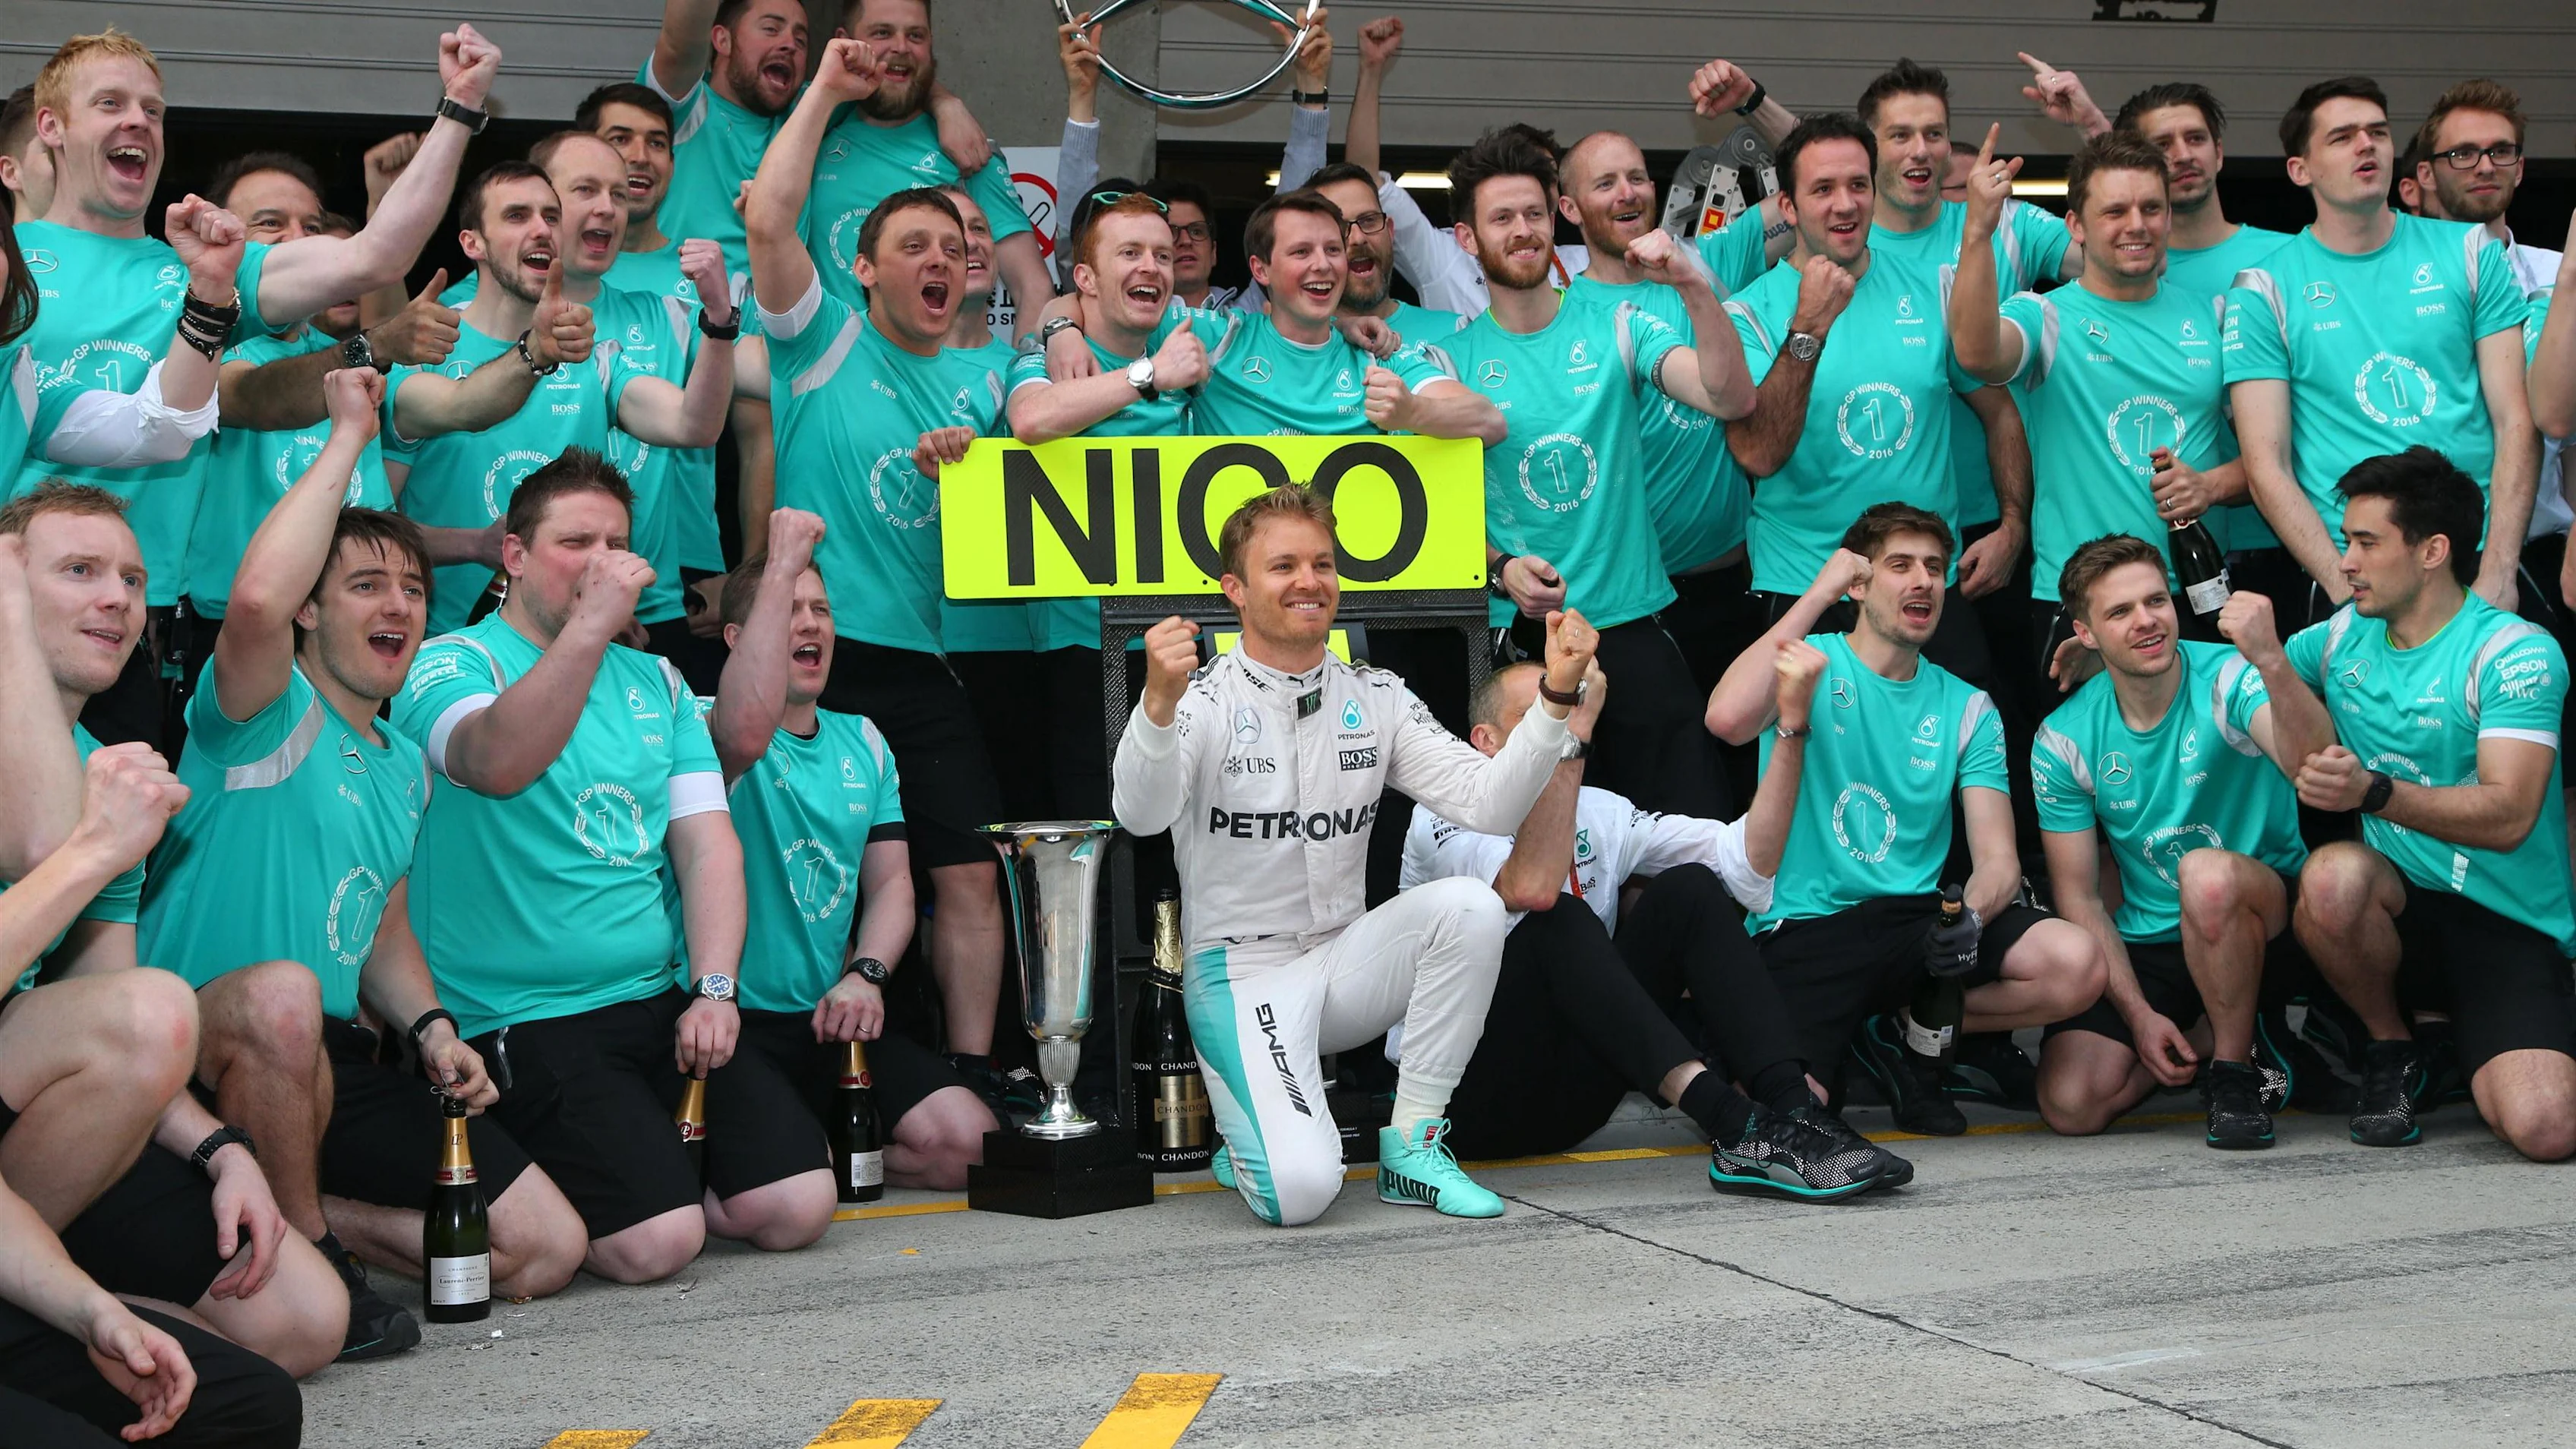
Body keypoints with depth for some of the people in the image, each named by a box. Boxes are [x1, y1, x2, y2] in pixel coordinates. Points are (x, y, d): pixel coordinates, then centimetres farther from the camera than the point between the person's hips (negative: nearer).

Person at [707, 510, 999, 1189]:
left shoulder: (863, 744, 14)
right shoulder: (710, 730, -8)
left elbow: (891, 881, 12)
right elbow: (748, 730, -34)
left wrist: (866, 974, -9)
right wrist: (782, 569, -31)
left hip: (834, 1019, 6)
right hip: (736, 1027, -6)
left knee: (969, 1144, -12)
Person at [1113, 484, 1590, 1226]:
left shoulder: (1377, 699, 5)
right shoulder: (1204, 700, -9)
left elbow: (1489, 804, -5)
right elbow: (1140, 814, -28)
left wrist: (1556, 696, -20)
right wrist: (1160, 704, -47)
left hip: (1346, 959, 5)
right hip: (1242, 973, -5)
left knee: (1471, 905, -25)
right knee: (1299, 1191, -27)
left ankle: (1411, 1143, -11)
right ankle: (1250, 1123, 13)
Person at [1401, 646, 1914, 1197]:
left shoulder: (1598, 815, 11)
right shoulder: (1443, 819, -8)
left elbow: (1746, 862, -1)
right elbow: (1531, 888, -32)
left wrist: (1792, 726, -10)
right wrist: (1572, 729, -33)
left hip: (1566, 1098, 6)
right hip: (1471, 1101, -6)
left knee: (1687, 890, -9)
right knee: (1558, 921, -30)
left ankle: (1792, 1109, -27)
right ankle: (1732, 1124, -41)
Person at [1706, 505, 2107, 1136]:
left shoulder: (1966, 709, 12)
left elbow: (1997, 859, 4)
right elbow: (1727, 718, -24)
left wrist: (1973, 915, -22)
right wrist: (1817, 594, -17)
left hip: (1915, 918, 4)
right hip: (1803, 930, -4)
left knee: (2076, 965, -23)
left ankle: (1908, 1036, 4)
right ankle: (1825, 1062, 11)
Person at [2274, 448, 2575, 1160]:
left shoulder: (2517, 653, -11)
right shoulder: (2343, 638, 8)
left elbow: (2508, 817, -22)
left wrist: (2373, 792, -37)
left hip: (2507, 922, -4)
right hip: (2398, 907, 4)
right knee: (2333, 875, -33)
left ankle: (2468, 1056, 10)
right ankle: (2392, 1048, -5)